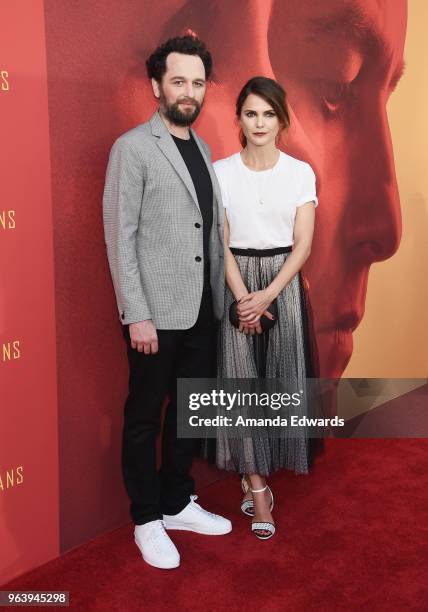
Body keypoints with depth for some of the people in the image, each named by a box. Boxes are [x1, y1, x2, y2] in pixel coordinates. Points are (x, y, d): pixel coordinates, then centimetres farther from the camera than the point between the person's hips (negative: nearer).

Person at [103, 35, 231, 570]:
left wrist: (219, 299, 8)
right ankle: (147, 520, 24)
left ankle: (177, 503, 34)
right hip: (156, 312, -7)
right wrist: (137, 315, -17)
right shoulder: (132, 148, -8)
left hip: (202, 310, 7)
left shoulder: (203, 149, 13)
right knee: (145, 417, 8)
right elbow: (119, 238, -13)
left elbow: (212, 233, 13)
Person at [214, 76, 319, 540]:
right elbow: (220, 242, -4)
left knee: (279, 381, 4)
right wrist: (242, 297, -15)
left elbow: (303, 245, -3)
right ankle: (257, 488, 8)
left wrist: (267, 295, -14)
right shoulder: (221, 171, 0)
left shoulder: (301, 172, 2)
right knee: (241, 383, -3)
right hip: (236, 284, -1)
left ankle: (253, 477, 24)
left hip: (284, 283, 1)